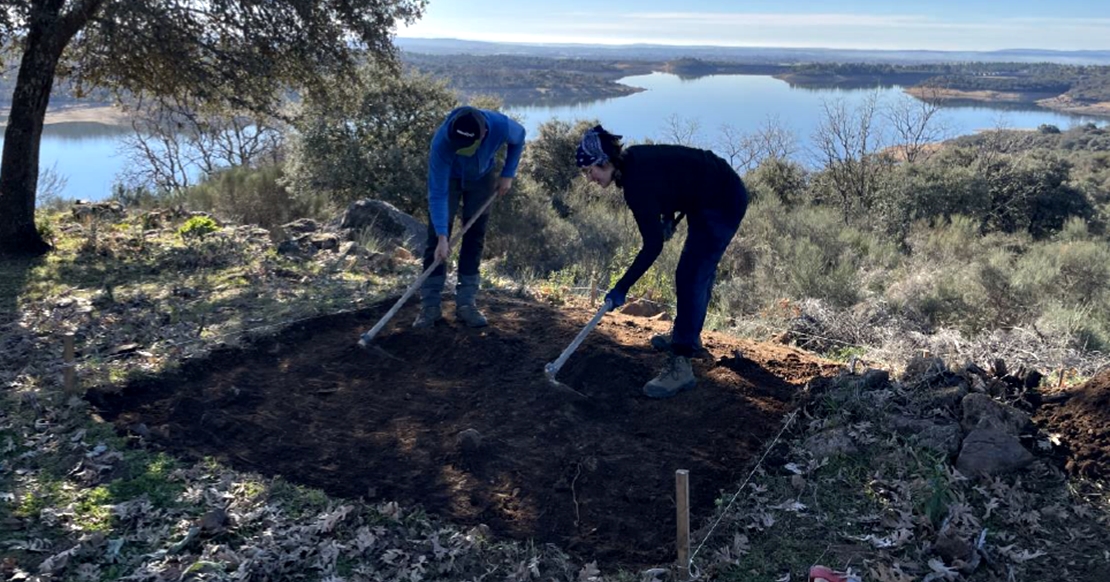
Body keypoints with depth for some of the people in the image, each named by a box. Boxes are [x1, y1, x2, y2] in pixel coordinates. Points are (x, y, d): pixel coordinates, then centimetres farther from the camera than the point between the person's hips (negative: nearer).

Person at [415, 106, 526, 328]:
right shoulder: (441, 141, -41)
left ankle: (466, 303, 4)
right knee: (435, 236, -9)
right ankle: (430, 305, -4)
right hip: (448, 176, -2)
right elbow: (438, 194, -37)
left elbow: (519, 138, -8)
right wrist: (442, 237, -40)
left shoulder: (502, 126, -36)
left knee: (475, 237, -2)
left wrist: (508, 174, -11)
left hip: (482, 177, 2)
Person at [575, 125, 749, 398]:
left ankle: (681, 367, -13)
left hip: (723, 204, -10)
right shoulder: (632, 159, -1)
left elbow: (653, 245, -26)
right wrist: (668, 216, 5)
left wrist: (622, 288, -22)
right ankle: (689, 336, 39)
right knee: (699, 271, 21)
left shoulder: (637, 182, -27)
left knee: (691, 277, -13)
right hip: (711, 198, 10)